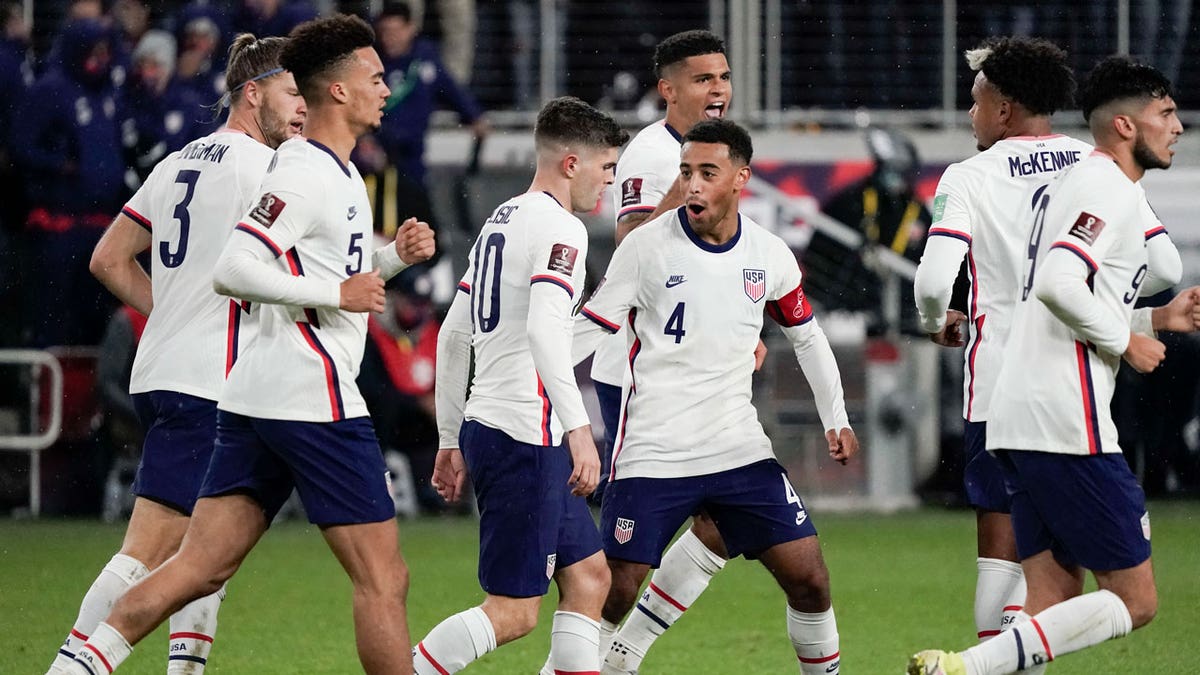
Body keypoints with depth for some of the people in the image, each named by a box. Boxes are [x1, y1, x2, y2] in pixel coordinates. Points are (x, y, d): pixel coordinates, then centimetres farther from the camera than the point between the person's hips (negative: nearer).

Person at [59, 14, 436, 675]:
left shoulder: (336, 171, 19)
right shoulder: (306, 175, -12)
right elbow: (232, 269, -21)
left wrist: (392, 256, 14)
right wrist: (336, 293, -17)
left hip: (255, 398, 10)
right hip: (313, 397, -10)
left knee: (201, 566, 4)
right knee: (382, 578, -3)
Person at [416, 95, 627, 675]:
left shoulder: (501, 221, 18)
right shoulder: (560, 229, -10)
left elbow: (453, 335, 21)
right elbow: (543, 329, -26)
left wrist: (451, 439, 25)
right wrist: (579, 428, -30)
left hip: (484, 426, 10)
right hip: (524, 436, -10)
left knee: (588, 577, 12)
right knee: (514, 611, -8)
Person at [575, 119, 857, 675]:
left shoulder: (770, 256, 2)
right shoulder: (647, 245, -8)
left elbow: (806, 335, 18)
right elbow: (589, 327, -2)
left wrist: (835, 417, 15)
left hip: (740, 450, 3)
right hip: (652, 455, -3)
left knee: (808, 580, -1)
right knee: (613, 592, -10)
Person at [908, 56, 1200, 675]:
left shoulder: (1068, 184, 22)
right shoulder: (1110, 190, -9)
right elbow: (1058, 285, -25)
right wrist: (1126, 342, -11)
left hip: (1016, 417, 10)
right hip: (1067, 422, -10)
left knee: (1054, 602, 10)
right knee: (1133, 602, -5)